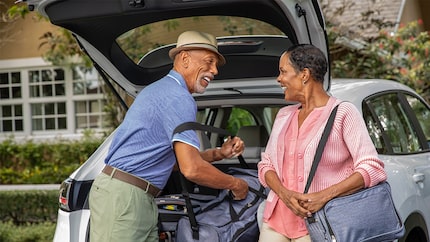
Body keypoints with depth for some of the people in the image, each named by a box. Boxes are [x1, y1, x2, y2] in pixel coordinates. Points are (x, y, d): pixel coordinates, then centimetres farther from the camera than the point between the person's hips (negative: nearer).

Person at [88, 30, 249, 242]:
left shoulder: (163, 89, 20)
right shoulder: (178, 98, -13)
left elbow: (181, 157, 25)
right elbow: (191, 169, -20)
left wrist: (219, 153, 14)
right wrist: (235, 184, -5)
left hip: (141, 199, 10)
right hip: (122, 195, -10)